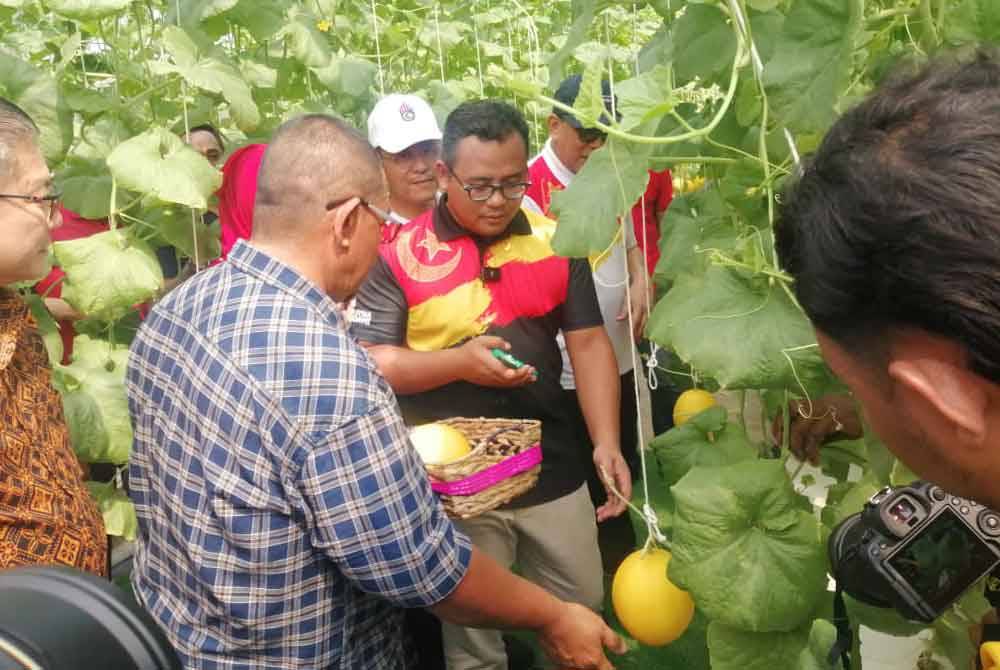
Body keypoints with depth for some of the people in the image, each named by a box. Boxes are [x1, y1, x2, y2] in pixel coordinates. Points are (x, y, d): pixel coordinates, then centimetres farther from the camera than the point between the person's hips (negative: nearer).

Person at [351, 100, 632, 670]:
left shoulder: (555, 241, -1)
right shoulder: (401, 255, -10)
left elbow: (589, 343, 0)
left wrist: (607, 442, -12)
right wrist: (460, 362, -25)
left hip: (554, 472, 3)